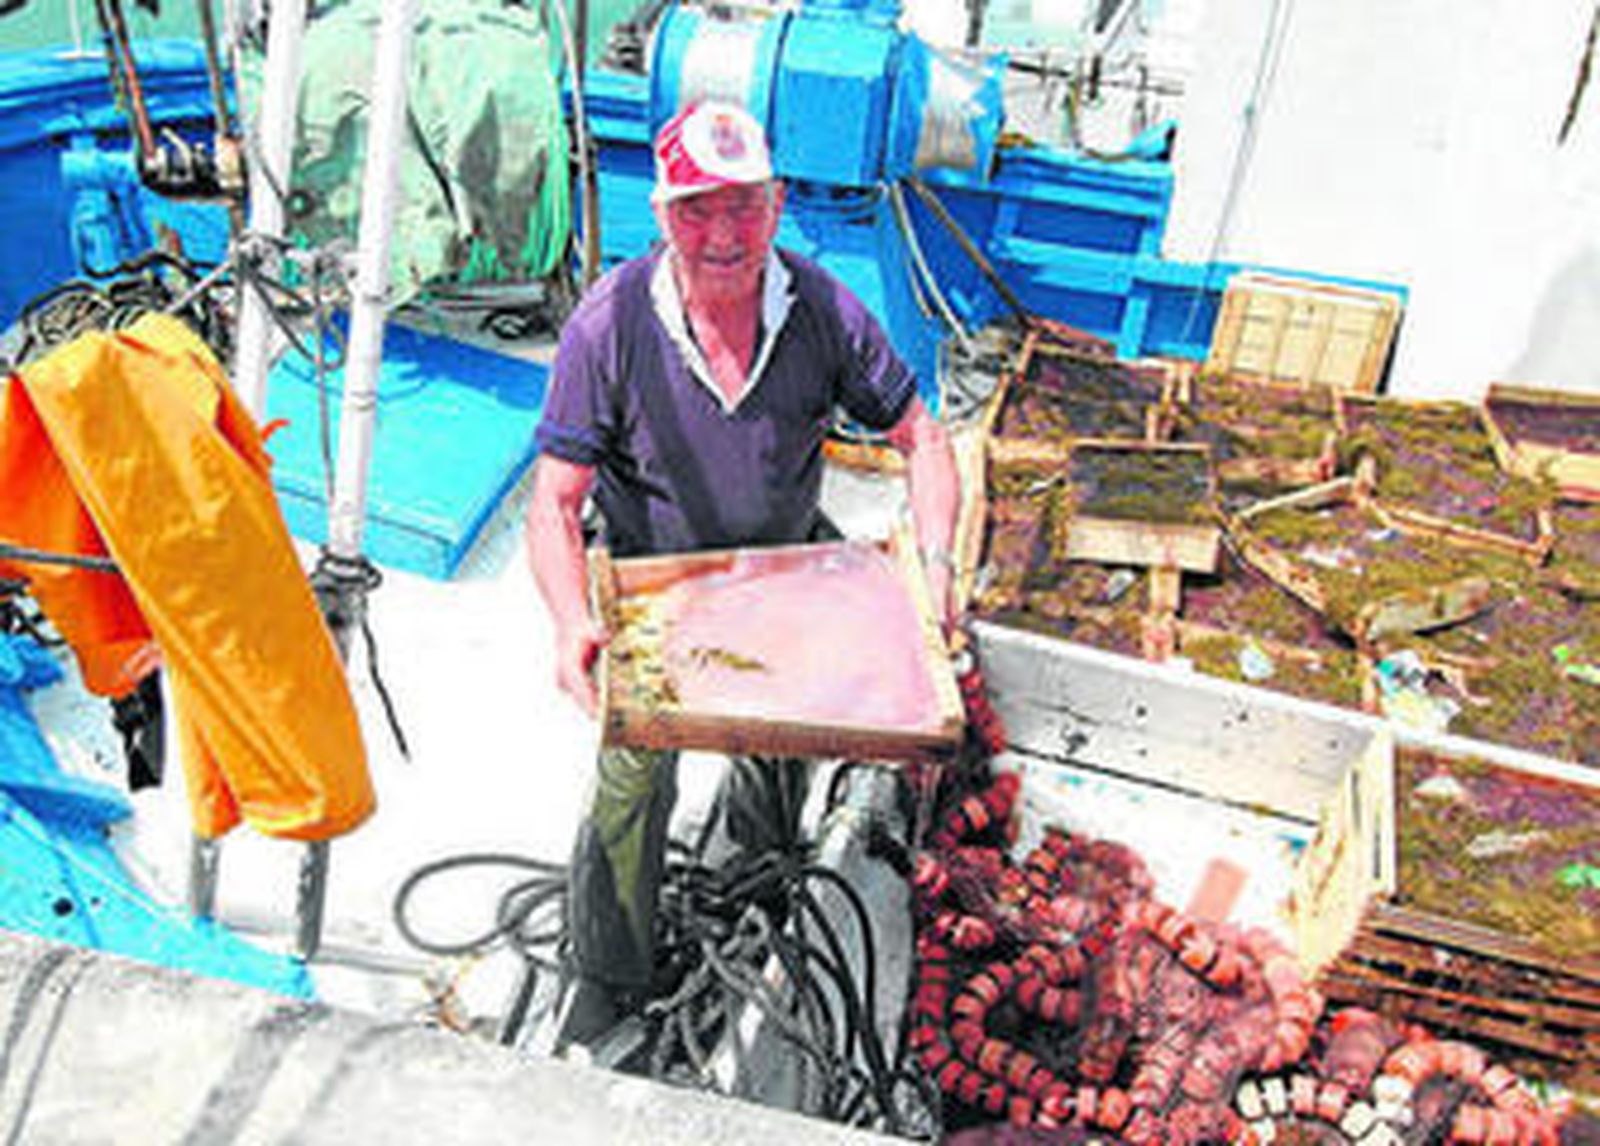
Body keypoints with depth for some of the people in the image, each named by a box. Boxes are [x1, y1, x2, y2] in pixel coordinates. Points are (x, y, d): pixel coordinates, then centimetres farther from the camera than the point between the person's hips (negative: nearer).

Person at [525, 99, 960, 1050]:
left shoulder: (824, 312, -16)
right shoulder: (609, 326, -22)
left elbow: (923, 440, -6)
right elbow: (555, 504, -19)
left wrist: (935, 559, -22)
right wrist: (572, 624, -37)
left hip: (787, 563, 3)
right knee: (634, 777, -7)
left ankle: (762, 831, 43)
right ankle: (609, 981, 17)